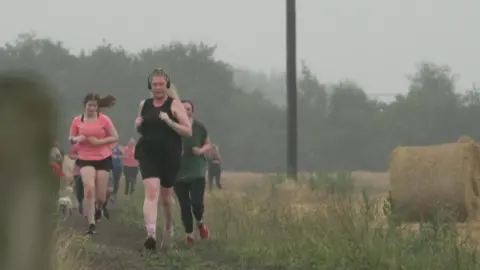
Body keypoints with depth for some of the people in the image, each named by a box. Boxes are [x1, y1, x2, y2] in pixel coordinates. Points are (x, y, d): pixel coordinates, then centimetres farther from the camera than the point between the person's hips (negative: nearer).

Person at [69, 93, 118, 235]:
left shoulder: (104, 119, -6)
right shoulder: (77, 120, -1)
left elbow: (115, 137, -3)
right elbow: (71, 138, 10)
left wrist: (99, 141, -16)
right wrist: (77, 139, -14)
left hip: (103, 159, 0)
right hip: (85, 159, 0)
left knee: (100, 194, 3)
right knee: (89, 188, -20)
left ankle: (98, 207, 42)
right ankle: (91, 223, -15)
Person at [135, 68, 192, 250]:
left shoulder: (174, 104, -3)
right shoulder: (144, 105, 8)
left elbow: (188, 131, -7)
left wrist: (169, 121, -21)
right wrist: (138, 124, -1)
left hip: (170, 156, -1)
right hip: (148, 155, 1)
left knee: (165, 195, 14)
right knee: (151, 191, -19)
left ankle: (168, 228, 41)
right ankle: (151, 234, -32)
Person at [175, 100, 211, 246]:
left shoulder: (199, 127, -3)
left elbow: (208, 145, 10)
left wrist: (201, 150, -11)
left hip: (197, 172, 0)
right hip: (178, 173, 0)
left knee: (197, 202, -13)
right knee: (184, 206, 3)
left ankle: (200, 223, 20)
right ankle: (189, 234, 21)